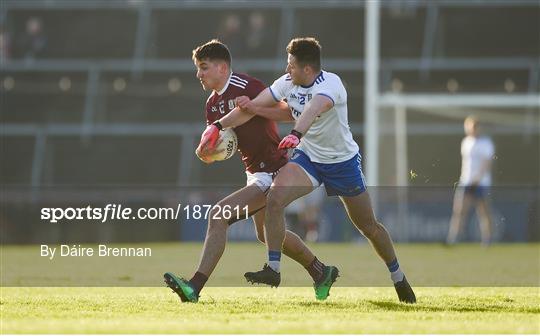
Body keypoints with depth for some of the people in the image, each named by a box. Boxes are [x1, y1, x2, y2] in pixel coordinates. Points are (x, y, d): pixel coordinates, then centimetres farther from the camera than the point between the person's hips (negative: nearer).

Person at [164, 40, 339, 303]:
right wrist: (205, 150, -15)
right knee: (267, 234, 25)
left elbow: (289, 113, -19)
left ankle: (195, 287, -22)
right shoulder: (213, 103, 8)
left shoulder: (247, 87, -18)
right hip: (255, 172, 11)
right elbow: (208, 156, 9)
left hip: (271, 171, -11)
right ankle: (321, 273, 43)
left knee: (218, 216, -21)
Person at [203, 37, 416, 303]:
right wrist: (218, 126, -16)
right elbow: (252, 107, -4)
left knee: (368, 226, 6)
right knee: (274, 199, -22)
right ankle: (272, 269, -17)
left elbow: (313, 109, -48)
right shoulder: (287, 83, -8)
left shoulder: (331, 84, -27)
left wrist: (296, 134, -66)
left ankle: (398, 278, 27)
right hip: (307, 156, 4)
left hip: (343, 161, -4)